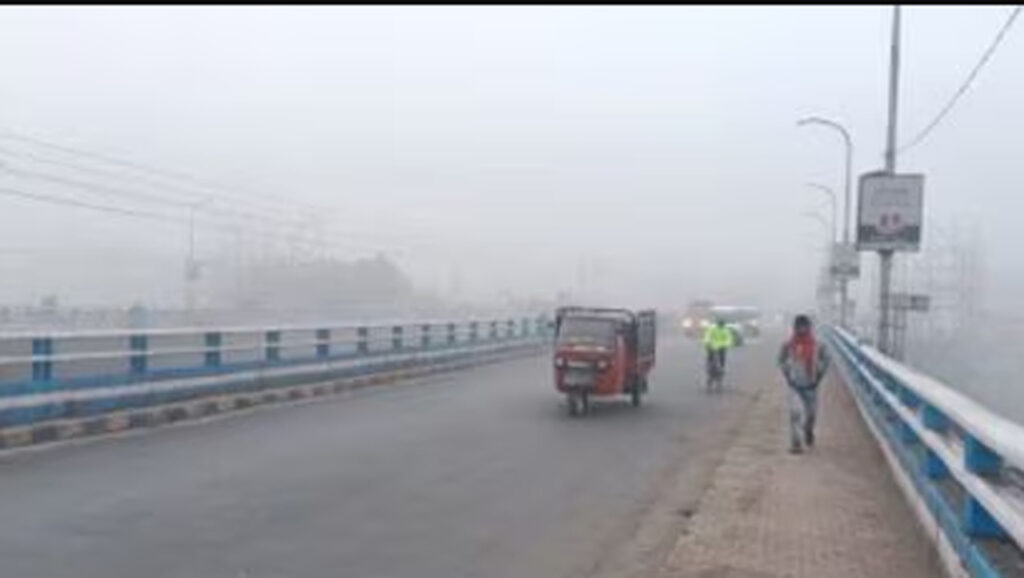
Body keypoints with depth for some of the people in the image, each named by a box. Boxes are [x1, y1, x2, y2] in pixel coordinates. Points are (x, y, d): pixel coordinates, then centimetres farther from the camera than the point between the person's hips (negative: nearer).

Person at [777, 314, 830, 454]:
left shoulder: (817, 345, -7)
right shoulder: (789, 345, -7)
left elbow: (826, 361, 5)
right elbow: (781, 361, 8)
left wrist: (818, 378, -1)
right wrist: (787, 377, 0)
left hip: (810, 385, 1)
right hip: (795, 385, -1)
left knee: (812, 414, 11)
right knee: (796, 413, -11)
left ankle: (809, 431, 45)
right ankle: (795, 444, -6)